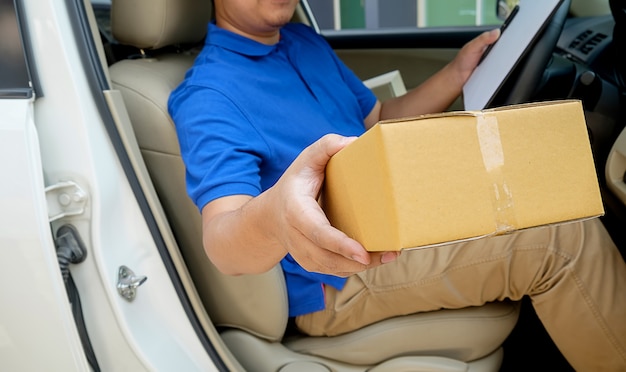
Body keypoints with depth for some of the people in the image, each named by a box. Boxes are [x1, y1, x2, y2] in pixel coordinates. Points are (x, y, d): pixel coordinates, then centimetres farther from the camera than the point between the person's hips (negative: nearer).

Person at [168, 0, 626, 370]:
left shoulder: (306, 42, 9)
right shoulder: (208, 97, -18)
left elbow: (379, 122, 18)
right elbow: (222, 239, -32)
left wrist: (456, 76, 3)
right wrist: (274, 216, -56)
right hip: (337, 280, -9)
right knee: (565, 234, -18)